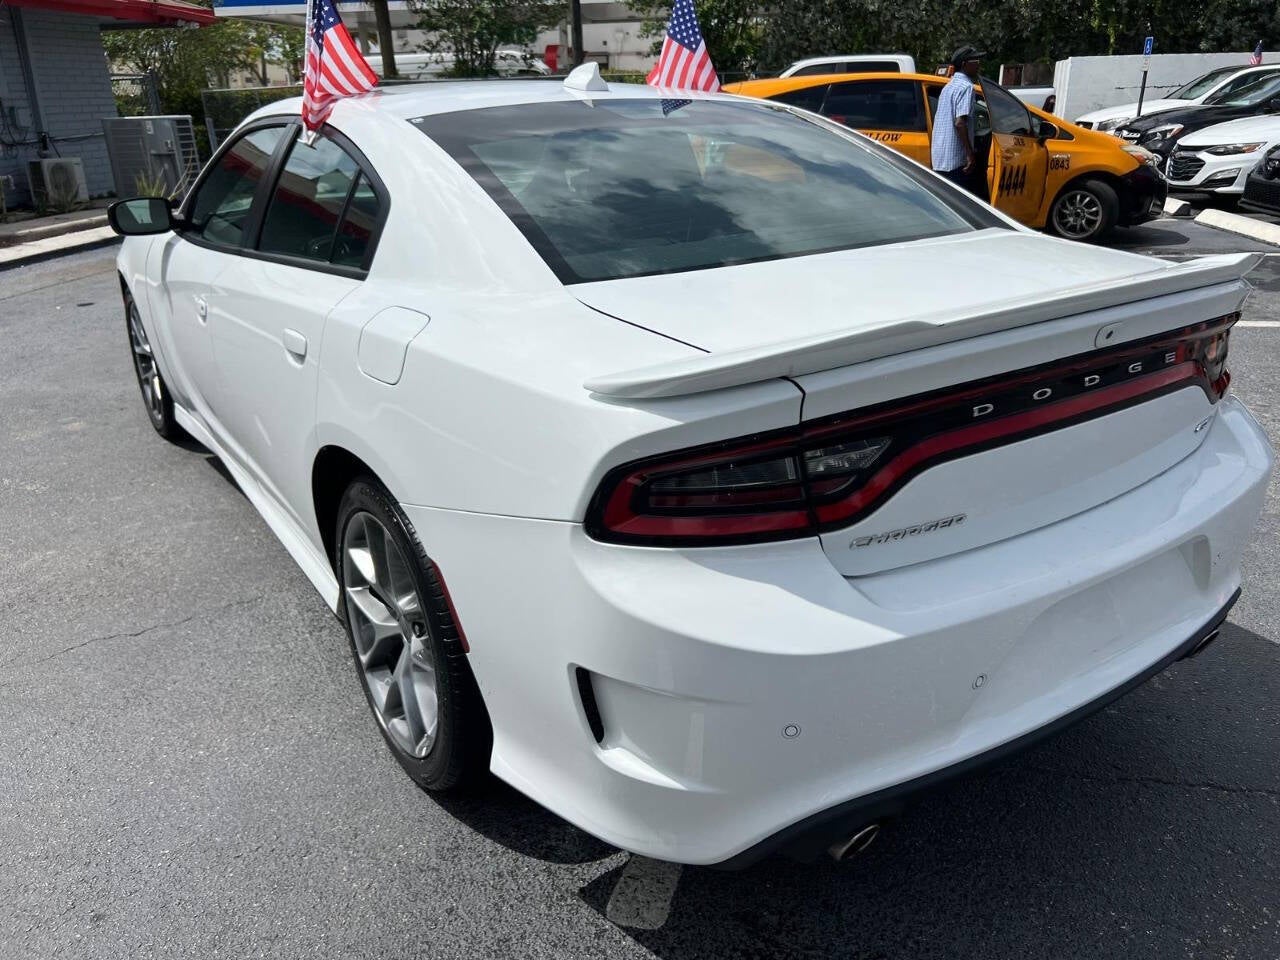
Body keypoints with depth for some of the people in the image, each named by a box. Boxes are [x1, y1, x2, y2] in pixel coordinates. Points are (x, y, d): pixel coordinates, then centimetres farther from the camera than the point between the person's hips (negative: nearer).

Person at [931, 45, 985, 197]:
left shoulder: (950, 85, 19)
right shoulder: (966, 86, -11)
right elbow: (960, 122, -22)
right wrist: (970, 154, -21)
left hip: (939, 160, 9)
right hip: (956, 160, -9)